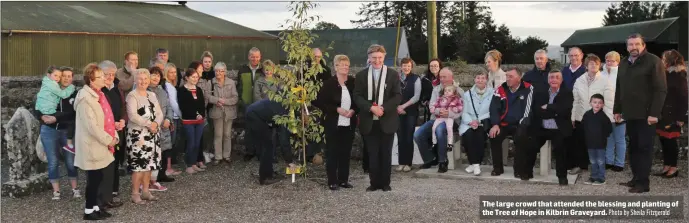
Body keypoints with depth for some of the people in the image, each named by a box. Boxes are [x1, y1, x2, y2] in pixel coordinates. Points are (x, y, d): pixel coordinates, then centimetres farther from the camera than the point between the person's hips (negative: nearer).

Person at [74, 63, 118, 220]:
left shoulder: (98, 94, 11)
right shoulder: (85, 98, -18)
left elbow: (106, 119, 15)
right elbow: (92, 126, -22)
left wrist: (114, 137, 4)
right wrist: (108, 140, -15)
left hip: (102, 144, 8)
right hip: (93, 146, -8)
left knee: (98, 178, 13)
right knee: (94, 179, 0)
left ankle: (95, 207, 23)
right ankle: (89, 211, 11)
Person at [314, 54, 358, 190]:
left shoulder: (353, 83, 4)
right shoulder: (329, 83, -5)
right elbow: (320, 103, -7)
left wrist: (353, 110, -9)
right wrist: (337, 109, -16)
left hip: (349, 124, 3)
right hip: (333, 124, -3)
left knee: (346, 153, 9)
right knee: (332, 153, 2)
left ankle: (344, 180, 19)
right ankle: (332, 181, 9)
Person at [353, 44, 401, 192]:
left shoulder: (393, 74, 3)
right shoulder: (361, 75, 6)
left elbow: (398, 96, -3)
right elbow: (357, 97, -1)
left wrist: (383, 108, -17)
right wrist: (371, 107, -17)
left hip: (387, 121, -1)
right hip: (369, 121, 1)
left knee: (386, 154, 6)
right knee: (372, 154, 5)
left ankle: (385, 183, 15)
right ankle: (375, 182, 13)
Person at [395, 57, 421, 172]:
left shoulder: (416, 79, -1)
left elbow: (416, 96, -6)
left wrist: (403, 106, -11)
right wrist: (397, 107, -8)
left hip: (411, 111, -2)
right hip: (398, 111, 2)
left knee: (409, 137, -2)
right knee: (400, 137, 3)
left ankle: (408, 163, 5)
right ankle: (401, 163, 9)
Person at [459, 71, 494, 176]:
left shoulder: (492, 93, 2)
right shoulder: (468, 94, 13)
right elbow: (464, 112, 7)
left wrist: (478, 121, -15)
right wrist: (471, 122, -14)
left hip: (484, 122, -2)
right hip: (470, 123, 2)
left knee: (480, 133, -32)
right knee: (467, 135, -28)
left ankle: (476, 163, -21)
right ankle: (474, 163, -16)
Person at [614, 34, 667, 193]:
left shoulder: (653, 61, -6)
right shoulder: (623, 65, 15)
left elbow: (661, 89, -12)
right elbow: (619, 89, 20)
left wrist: (654, 113, -17)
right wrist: (617, 110, 13)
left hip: (646, 114, -6)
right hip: (630, 114, 6)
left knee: (644, 147, -3)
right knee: (633, 147, 10)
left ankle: (643, 182, 1)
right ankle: (636, 178, 18)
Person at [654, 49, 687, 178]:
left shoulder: (679, 76, -8)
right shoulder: (665, 74, 12)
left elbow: (683, 97, -11)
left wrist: (681, 117, -16)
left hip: (672, 115, -7)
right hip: (663, 114, 7)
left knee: (670, 140, -2)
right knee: (664, 140, 8)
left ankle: (673, 168, 8)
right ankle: (666, 167, 16)